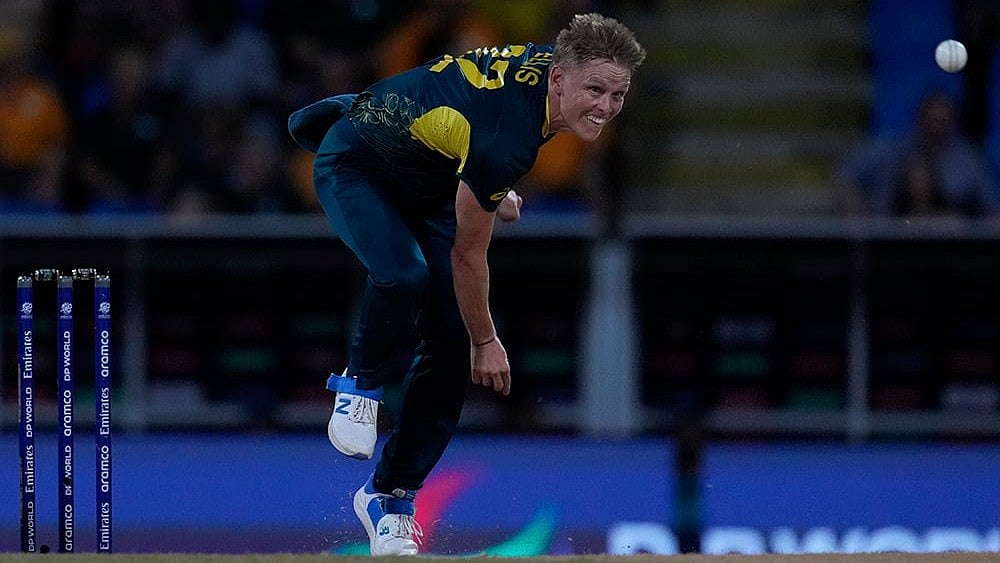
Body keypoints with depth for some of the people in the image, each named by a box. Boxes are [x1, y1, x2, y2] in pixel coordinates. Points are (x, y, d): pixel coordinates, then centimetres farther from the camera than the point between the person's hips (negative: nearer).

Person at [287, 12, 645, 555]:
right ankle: (359, 386, -9)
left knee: (451, 343, -2)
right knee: (404, 274, -38)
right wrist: (487, 343, -12)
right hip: (356, 166, -8)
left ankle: (390, 495, 8)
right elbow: (468, 255, -24)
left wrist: (493, 193, 12)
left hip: (428, 180, 8)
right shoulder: (503, 137, -38)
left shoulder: (548, 59, -15)